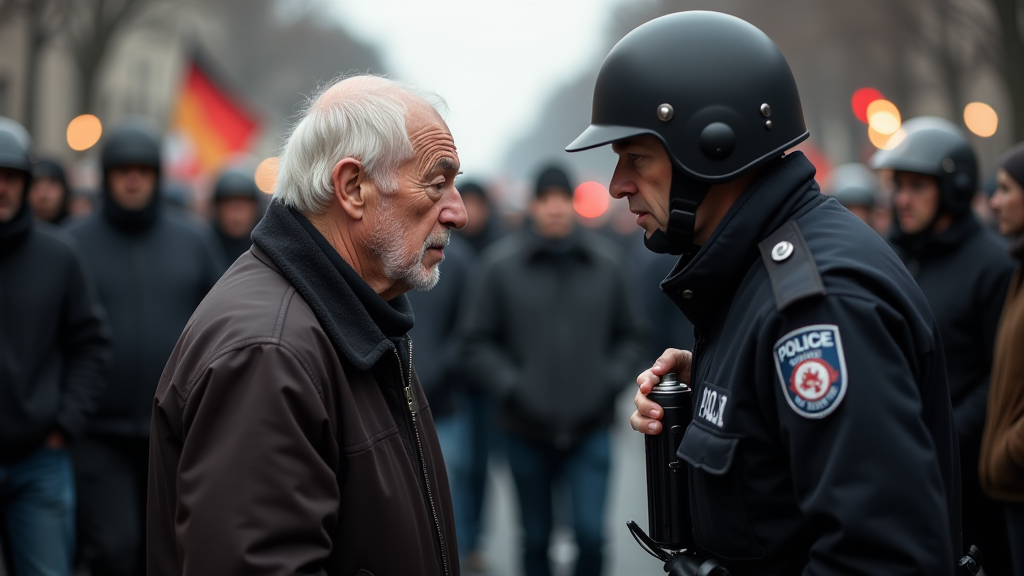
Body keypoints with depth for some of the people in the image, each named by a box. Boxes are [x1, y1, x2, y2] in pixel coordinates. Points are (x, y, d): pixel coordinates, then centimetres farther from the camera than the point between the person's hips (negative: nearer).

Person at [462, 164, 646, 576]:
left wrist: (612, 382, -4)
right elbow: (477, 342, -2)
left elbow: (629, 336, 10)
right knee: (536, 539, 11)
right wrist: (512, 388, -13)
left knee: (591, 531, -10)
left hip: (590, 429, 0)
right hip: (526, 432, 0)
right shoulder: (501, 263, -4)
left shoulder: (606, 261, 2)